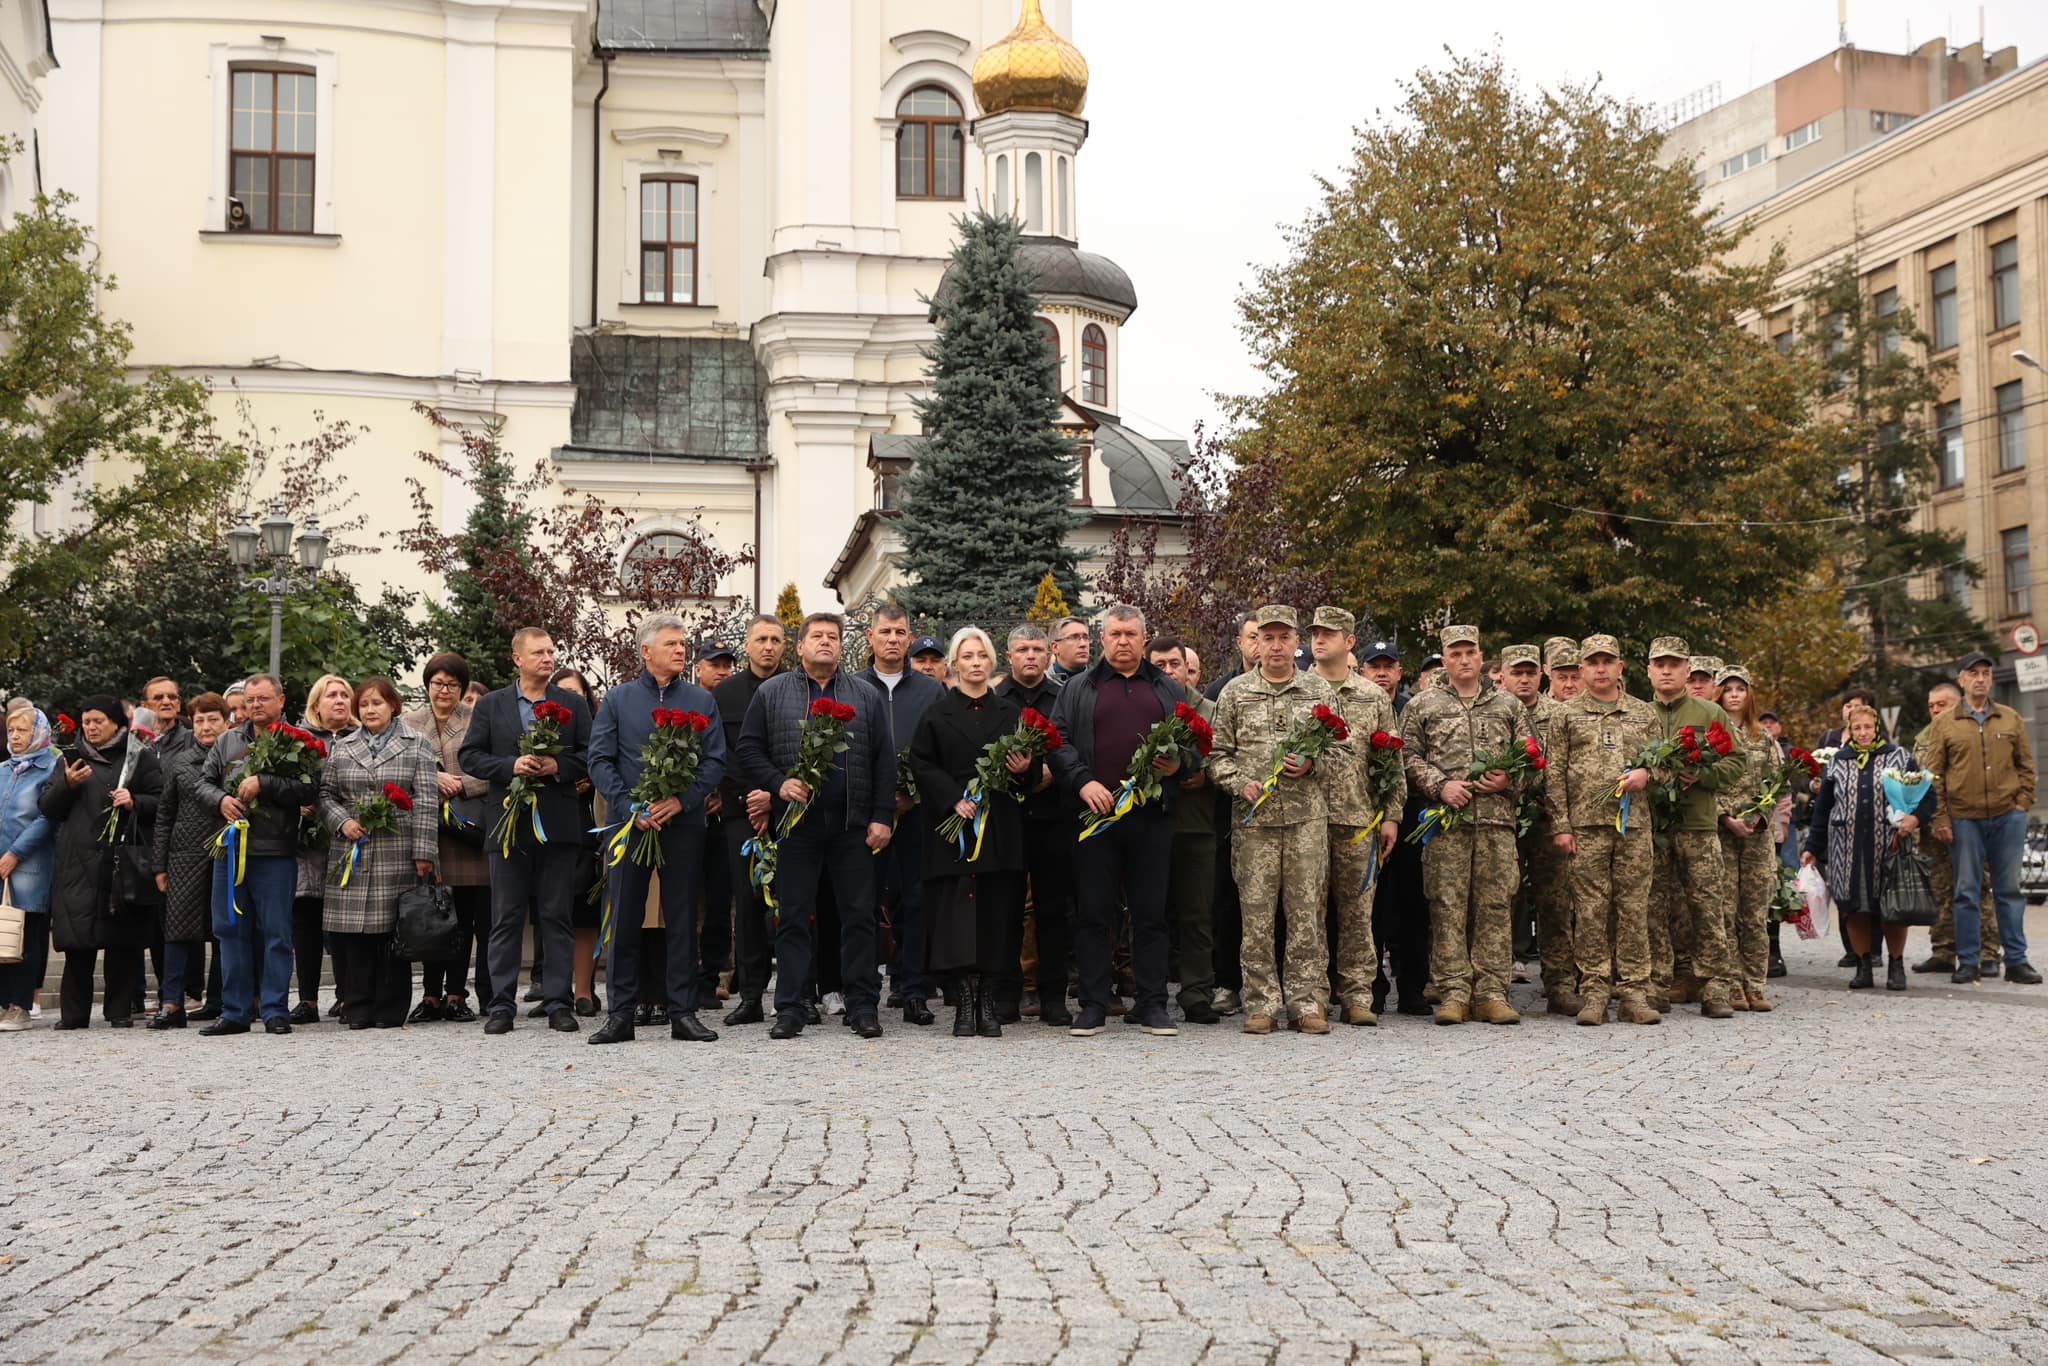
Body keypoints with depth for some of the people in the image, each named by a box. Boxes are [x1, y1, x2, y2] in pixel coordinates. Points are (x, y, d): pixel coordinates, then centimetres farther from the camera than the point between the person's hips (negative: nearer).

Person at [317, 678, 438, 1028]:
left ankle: (390, 1011, 5)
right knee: (352, 931, -1)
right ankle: (357, 1009, 6)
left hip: (397, 855, -2)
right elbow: (325, 793, 15)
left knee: (392, 930, -2)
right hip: (352, 853, 3)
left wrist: (424, 853, -8)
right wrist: (342, 822, -5)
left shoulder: (416, 745, 6)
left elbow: (426, 801, 0)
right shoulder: (342, 748, 15)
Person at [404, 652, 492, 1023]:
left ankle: (455, 996, 7)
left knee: (464, 917, 1)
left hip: (466, 827, -1)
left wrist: (459, 786, -12)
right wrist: (434, 778, -9)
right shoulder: (408, 722, 12)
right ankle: (431, 996, 6)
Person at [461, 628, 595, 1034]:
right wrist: (510, 766, -12)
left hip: (558, 825, 0)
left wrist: (558, 766, -13)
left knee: (556, 917, 3)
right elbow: (469, 756, 3)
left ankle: (559, 1004, 6)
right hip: (508, 823, 0)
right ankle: (501, 1005, 7)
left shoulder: (573, 704, 9)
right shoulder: (490, 705, 9)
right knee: (506, 920, 3)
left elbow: (591, 755, 4)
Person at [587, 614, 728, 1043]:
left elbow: (715, 761, 2)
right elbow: (600, 760, 1)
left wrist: (682, 800, -13)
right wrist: (630, 807, -11)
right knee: (624, 919, 1)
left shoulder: (702, 701, 9)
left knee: (682, 919, 3)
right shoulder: (618, 699, 6)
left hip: (683, 823, 1)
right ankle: (620, 1014, 7)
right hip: (630, 824, -1)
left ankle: (683, 1012, 8)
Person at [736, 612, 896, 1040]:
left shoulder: (867, 697, 11)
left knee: (858, 916, 2)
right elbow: (748, 749, 5)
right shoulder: (771, 694, 9)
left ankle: (863, 1005, 9)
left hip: (853, 826, 1)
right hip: (796, 823, -1)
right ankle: (790, 1009, 8)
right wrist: (778, 784, -10)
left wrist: (882, 817, 0)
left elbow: (884, 761, 8)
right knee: (793, 917, 2)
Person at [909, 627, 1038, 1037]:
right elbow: (922, 765, -1)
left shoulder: (1011, 712, 13)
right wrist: (953, 799, -13)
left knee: (997, 910, -1)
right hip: (953, 826, -2)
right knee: (958, 911, -7)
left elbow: (1036, 760, 15)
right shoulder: (937, 715, 6)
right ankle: (965, 1003, -3)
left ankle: (988, 1003, 5)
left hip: (1002, 829, 2)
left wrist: (1026, 768, -8)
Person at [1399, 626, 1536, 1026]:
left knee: (1495, 905, 0)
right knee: (1447, 906, -5)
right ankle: (1453, 992, -1)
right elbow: (1409, 755, 5)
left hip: (1498, 819, 2)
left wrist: (1508, 779, -3)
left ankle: (1491, 993, 3)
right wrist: (1440, 785, -9)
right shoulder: (1423, 705, 11)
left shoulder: (1508, 705, 17)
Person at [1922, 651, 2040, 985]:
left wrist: (2023, 803, 1)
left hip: (2008, 817, 1)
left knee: (2009, 889, 5)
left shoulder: (2011, 719, 9)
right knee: (1966, 891, 2)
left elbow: (2026, 765, 13)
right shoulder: (1945, 725, 3)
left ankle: (2016, 961, 10)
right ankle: (1968, 962, 7)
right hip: (1964, 818, -1)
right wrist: (1940, 818, -4)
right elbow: (1934, 774, 2)